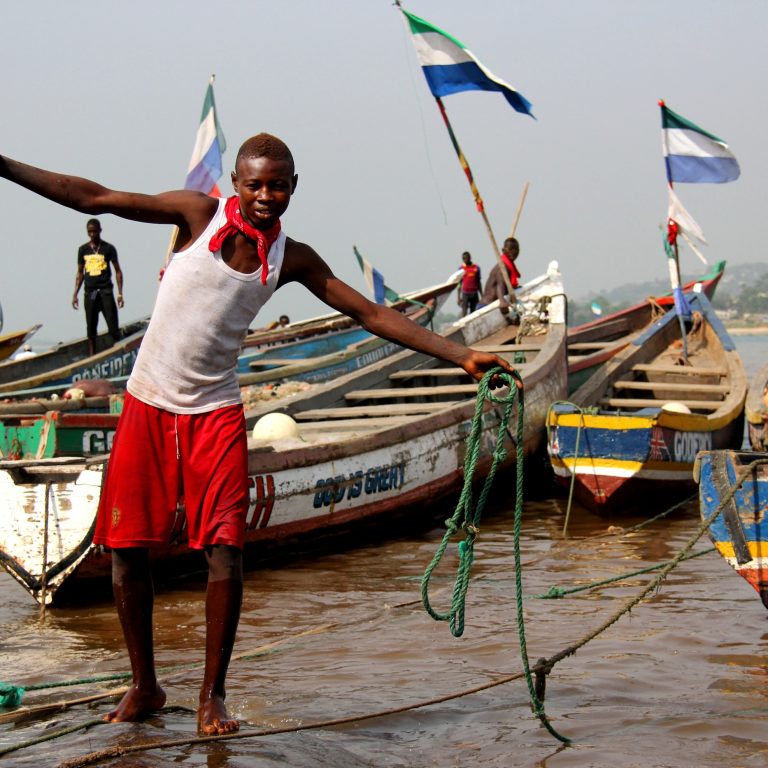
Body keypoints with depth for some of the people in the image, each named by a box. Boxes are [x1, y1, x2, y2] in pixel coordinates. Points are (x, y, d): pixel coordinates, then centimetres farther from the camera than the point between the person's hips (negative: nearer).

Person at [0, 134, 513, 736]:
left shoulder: (292, 259, 0)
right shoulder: (199, 214, -6)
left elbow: (371, 314, 1)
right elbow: (95, 198, -6)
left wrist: (462, 356, -5)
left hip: (215, 414, 1)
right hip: (147, 405, 0)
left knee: (226, 549, -11)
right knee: (127, 547, 1)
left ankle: (213, 695, 3)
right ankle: (144, 686, 19)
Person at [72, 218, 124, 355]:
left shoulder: (108, 248, 2)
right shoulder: (83, 249, 10)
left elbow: (117, 271, 3)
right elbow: (80, 273, 16)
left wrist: (120, 293, -5)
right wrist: (75, 294, 10)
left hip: (105, 291, -3)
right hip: (89, 292, 3)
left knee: (113, 327, -7)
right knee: (91, 328, 6)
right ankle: (92, 357, 10)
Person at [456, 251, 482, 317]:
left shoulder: (476, 268, 7)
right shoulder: (461, 269, 2)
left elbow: (479, 282, 13)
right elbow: (459, 284, 3)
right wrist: (458, 297, -1)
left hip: (474, 293, 3)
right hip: (465, 293, -3)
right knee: (464, 311, -12)